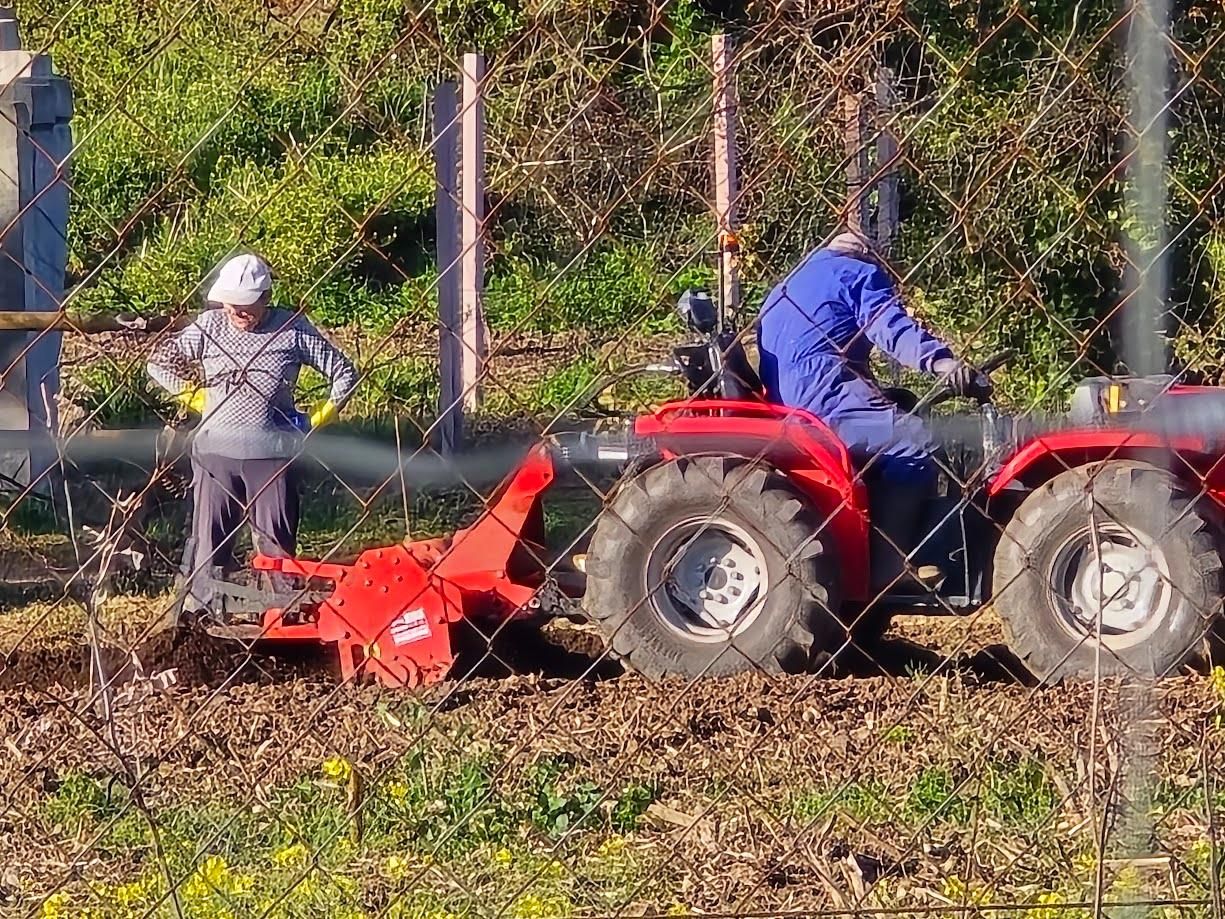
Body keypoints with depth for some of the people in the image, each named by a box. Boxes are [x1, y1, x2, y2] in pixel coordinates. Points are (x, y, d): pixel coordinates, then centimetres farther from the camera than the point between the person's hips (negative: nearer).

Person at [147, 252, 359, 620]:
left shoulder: (293, 329, -3)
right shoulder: (209, 326, 0)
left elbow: (344, 375, 5)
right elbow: (160, 363, 11)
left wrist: (316, 419, 3)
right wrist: (198, 399, 9)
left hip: (272, 453, -1)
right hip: (216, 451, 1)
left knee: (276, 542, 1)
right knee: (210, 537, 4)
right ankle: (201, 613, 8)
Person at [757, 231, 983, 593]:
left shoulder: (785, 290, 34)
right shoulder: (858, 273, 8)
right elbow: (890, 327, -12)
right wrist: (939, 360, -27)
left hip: (785, 405, 9)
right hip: (824, 399, -9)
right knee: (915, 441, -17)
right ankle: (888, 563, -23)